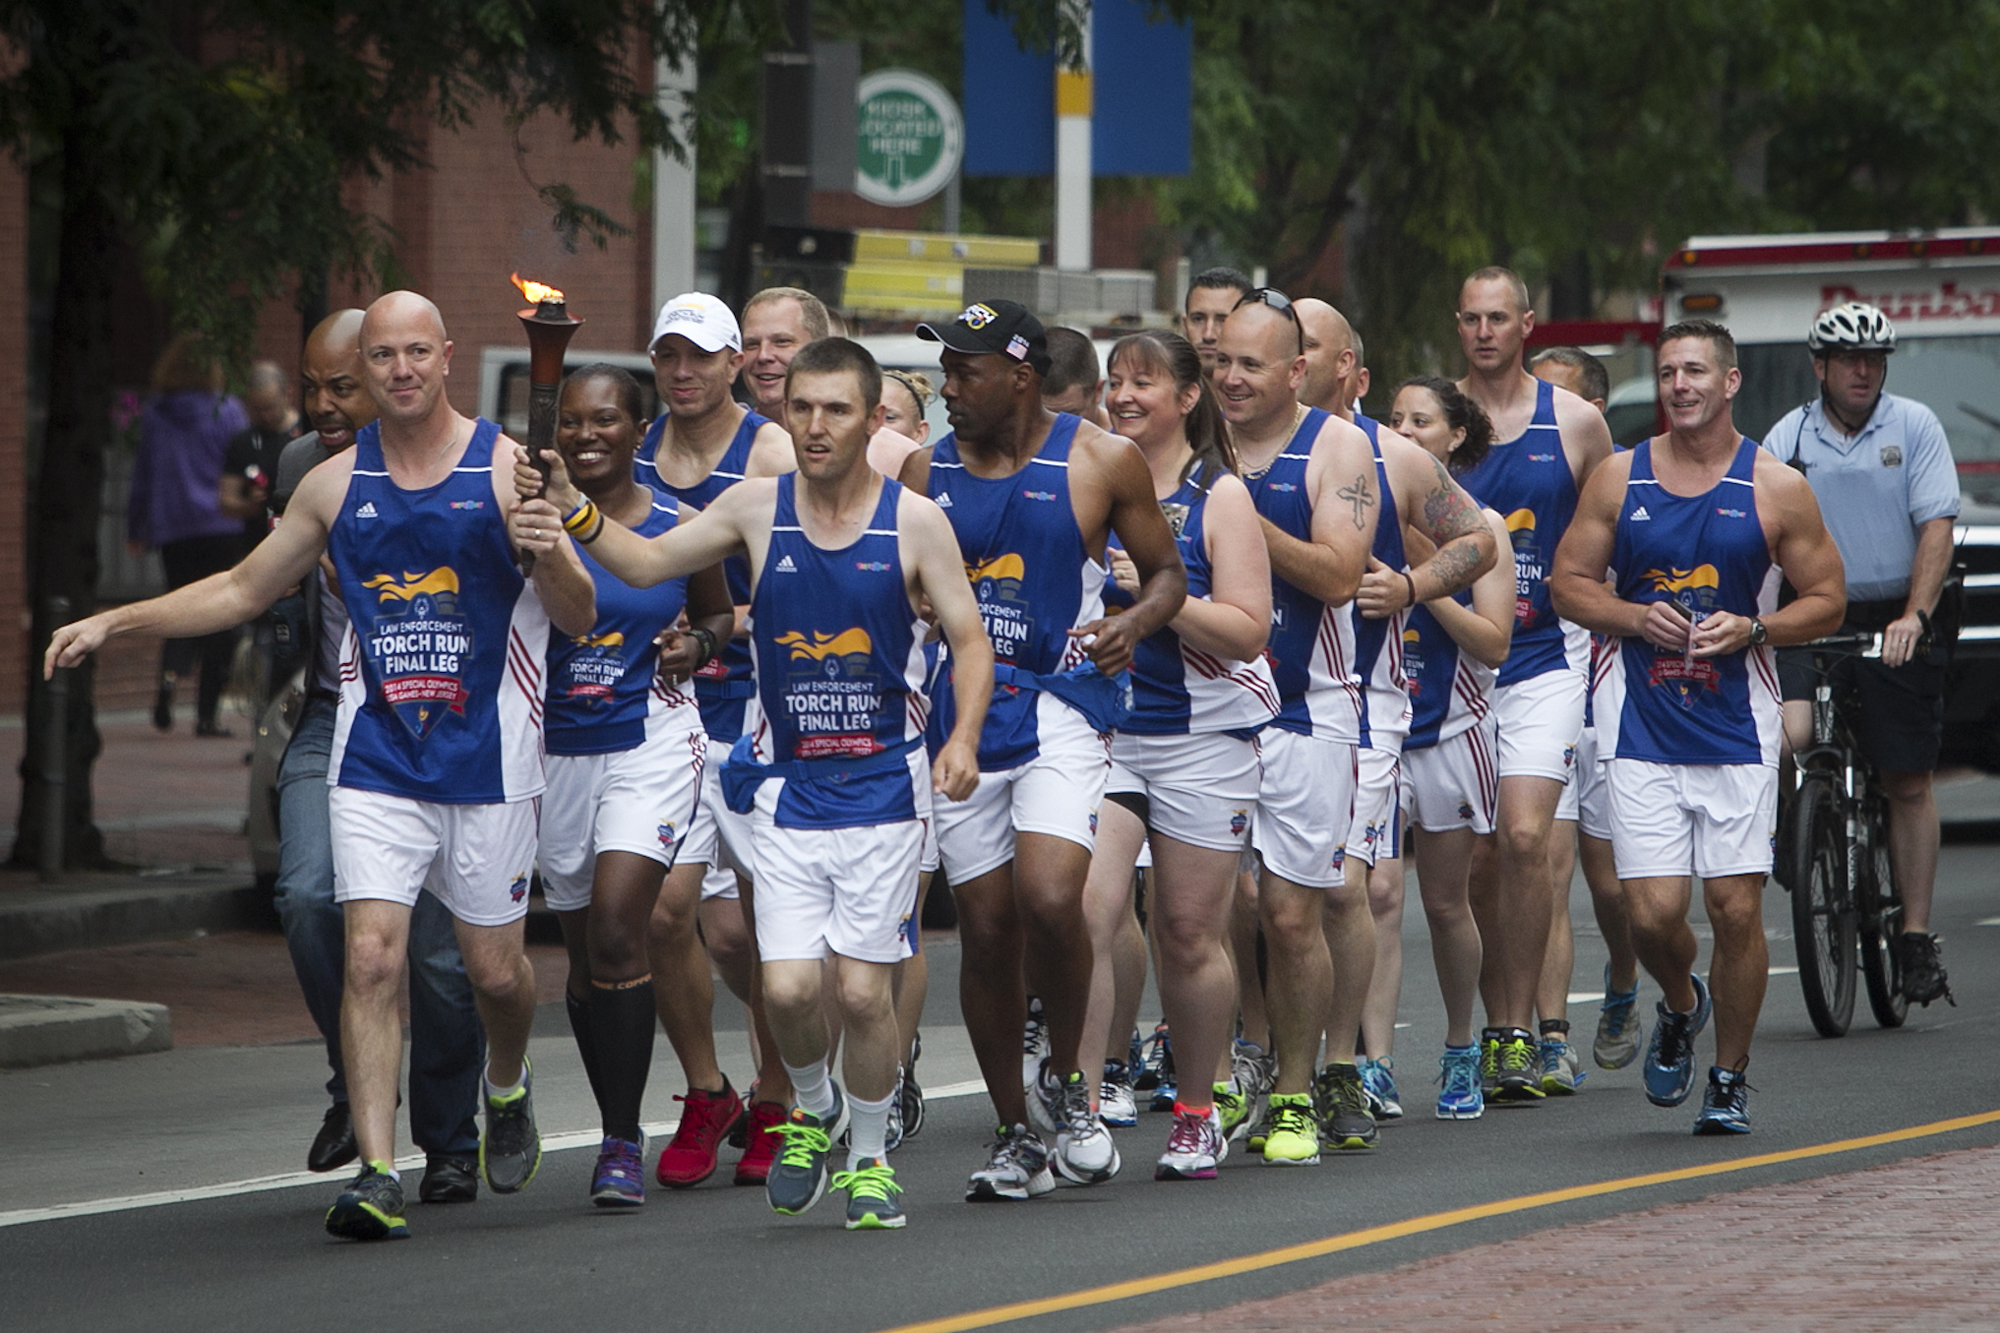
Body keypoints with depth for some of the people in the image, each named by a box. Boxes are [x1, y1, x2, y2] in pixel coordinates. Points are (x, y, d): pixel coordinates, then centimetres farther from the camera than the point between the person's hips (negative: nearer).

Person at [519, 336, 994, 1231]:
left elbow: (969, 642, -1)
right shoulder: (757, 510, 2)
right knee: (787, 986, -8)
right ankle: (812, 1108, 23)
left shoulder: (915, 522, -4)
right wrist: (578, 515, -16)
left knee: (862, 987, -5)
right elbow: (646, 563, 2)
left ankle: (870, 1157, 17)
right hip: (787, 787, 2)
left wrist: (963, 737, -17)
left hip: (884, 787, -2)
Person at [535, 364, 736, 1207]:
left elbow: (721, 612, 17)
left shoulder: (677, 527, 0)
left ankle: (623, 1144, -14)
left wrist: (699, 644, -6)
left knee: (616, 930, -18)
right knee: (583, 950, 11)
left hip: (653, 742, -3)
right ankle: (617, 1129, 26)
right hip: (555, 749, 3)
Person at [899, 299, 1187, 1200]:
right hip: (962, 715, 4)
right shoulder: (926, 472, 7)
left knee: (1049, 900, -22)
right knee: (986, 929, 4)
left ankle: (1066, 1078, 4)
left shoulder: (1101, 463, -2)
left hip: (1062, 708, -4)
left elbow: (1166, 570, 7)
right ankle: (1014, 1135, 19)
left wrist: (1136, 621, -13)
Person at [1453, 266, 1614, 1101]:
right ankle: (1492, 1025, 18)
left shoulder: (1574, 422, 3)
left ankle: (1520, 1033, -9)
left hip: (1545, 662, -1)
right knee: (1474, 857, 4)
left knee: (1524, 838, -15)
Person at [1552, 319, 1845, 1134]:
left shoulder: (1777, 490, 1)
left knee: (1736, 910, -4)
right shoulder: (1619, 479, 6)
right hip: (1641, 730, 1)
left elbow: (1826, 602, 5)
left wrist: (1751, 629, -12)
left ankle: (1730, 1077, 13)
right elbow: (1569, 582, 10)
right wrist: (1637, 617, -8)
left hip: (1738, 729, -1)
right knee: (1652, 914, -7)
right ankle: (1680, 1006, 27)